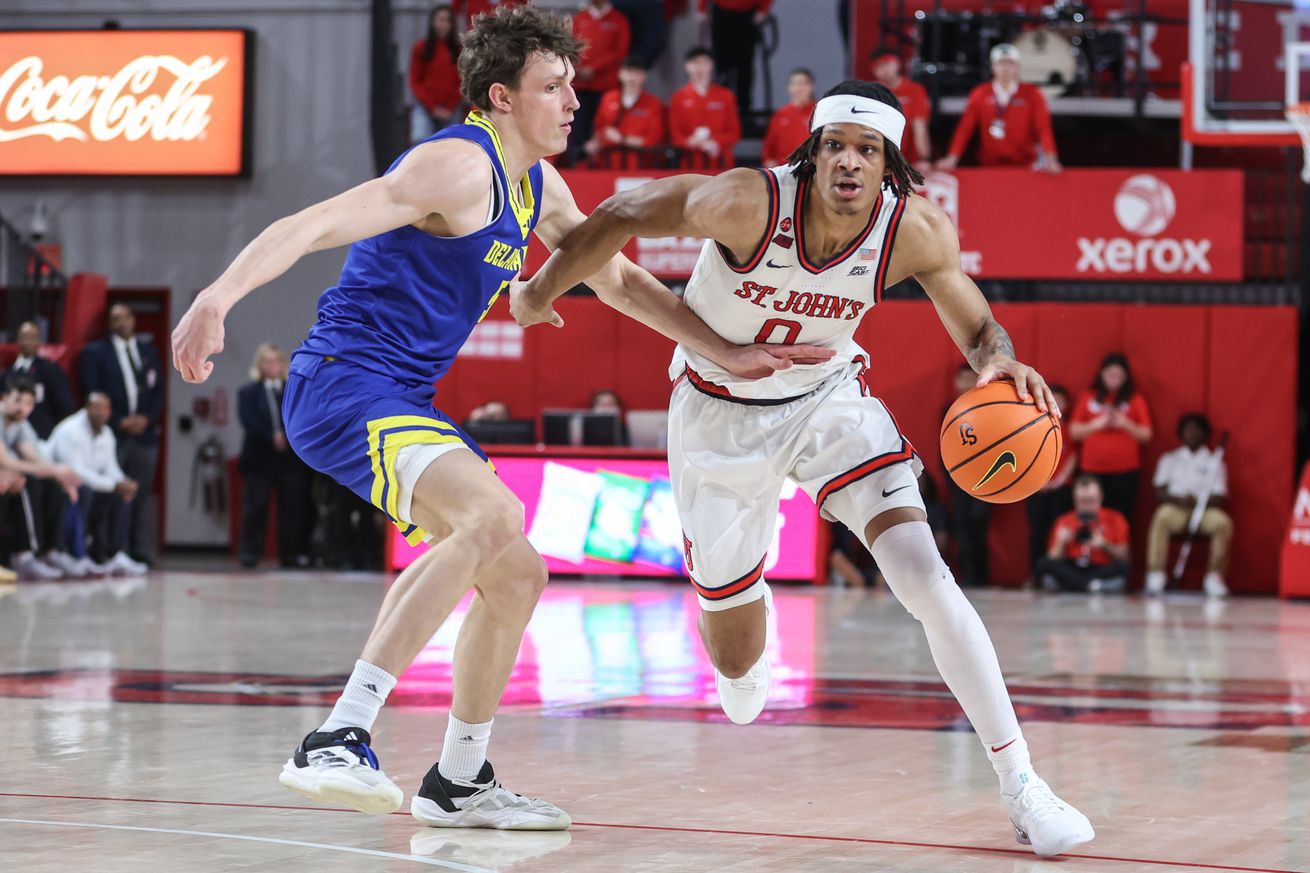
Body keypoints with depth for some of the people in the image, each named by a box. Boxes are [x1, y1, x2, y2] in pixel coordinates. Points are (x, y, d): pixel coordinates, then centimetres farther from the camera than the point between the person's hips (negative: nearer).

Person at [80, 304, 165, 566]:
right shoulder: (95, 352, 4)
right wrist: (119, 422, -11)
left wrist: (146, 419, -4)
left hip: (144, 433, 3)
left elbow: (158, 391, 13)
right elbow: (93, 394, -3)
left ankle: (141, 552, 2)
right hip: (112, 435, -3)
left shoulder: (149, 352, 16)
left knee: (141, 496, 2)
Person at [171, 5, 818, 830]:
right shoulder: (460, 166, -16)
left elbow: (619, 279, 27)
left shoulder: (538, 185, 14)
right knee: (495, 515, -32)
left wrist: (730, 354, 22)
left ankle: (459, 782, 32)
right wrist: (220, 296, -42)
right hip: (343, 385, -11)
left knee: (516, 578, 16)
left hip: (403, 403, 11)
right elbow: (314, 225, -27)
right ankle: (337, 743, -37)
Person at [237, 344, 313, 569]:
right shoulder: (249, 392, 8)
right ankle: (249, 552, 0)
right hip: (259, 458, -2)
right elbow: (249, 421, -6)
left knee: (292, 506, 0)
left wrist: (286, 437, -13)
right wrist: (272, 438, -16)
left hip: (291, 458, 2)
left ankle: (291, 553, 4)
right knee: (255, 505, -3)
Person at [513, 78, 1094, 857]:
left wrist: (1001, 361, -31)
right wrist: (541, 293, -7)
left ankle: (1020, 785, -13)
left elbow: (975, 325, -8)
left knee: (925, 577, -21)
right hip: (721, 415, -1)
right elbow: (624, 215, -17)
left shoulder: (916, 231, -22)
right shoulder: (749, 204, -31)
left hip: (829, 396, 1)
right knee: (735, 664, 10)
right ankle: (750, 675, 54)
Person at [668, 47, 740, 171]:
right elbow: (674, 134, 5)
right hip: (690, 165, -1)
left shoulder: (725, 96, 9)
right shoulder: (678, 98, 7)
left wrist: (716, 143, -11)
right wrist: (691, 142, -15)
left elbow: (735, 132, 7)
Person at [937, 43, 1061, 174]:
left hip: (1025, 167, -1)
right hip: (990, 167, 1)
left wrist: (1050, 159, -22)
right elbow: (965, 128, 1)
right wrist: (952, 158, -9)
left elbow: (1044, 128, -7)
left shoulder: (1032, 94, 2)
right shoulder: (979, 94, 4)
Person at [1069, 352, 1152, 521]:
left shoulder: (1135, 400, 8)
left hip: (1125, 471, -1)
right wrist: (1096, 424, -8)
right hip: (1092, 471, 1)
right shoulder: (1088, 399, 11)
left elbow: (1146, 435, 6)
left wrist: (1125, 424, -10)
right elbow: (1074, 432, 8)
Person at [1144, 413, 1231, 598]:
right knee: (1161, 518, -36)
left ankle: (1215, 576, -21)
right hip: (1176, 508, 0)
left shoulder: (1214, 461, 14)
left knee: (1223, 523, -32)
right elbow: (1160, 492, 6)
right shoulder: (1169, 459, 17)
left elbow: (1220, 499, 5)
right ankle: (1155, 574, -37)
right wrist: (1180, 499, -15)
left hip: (1205, 509, 1)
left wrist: (1200, 501, -17)